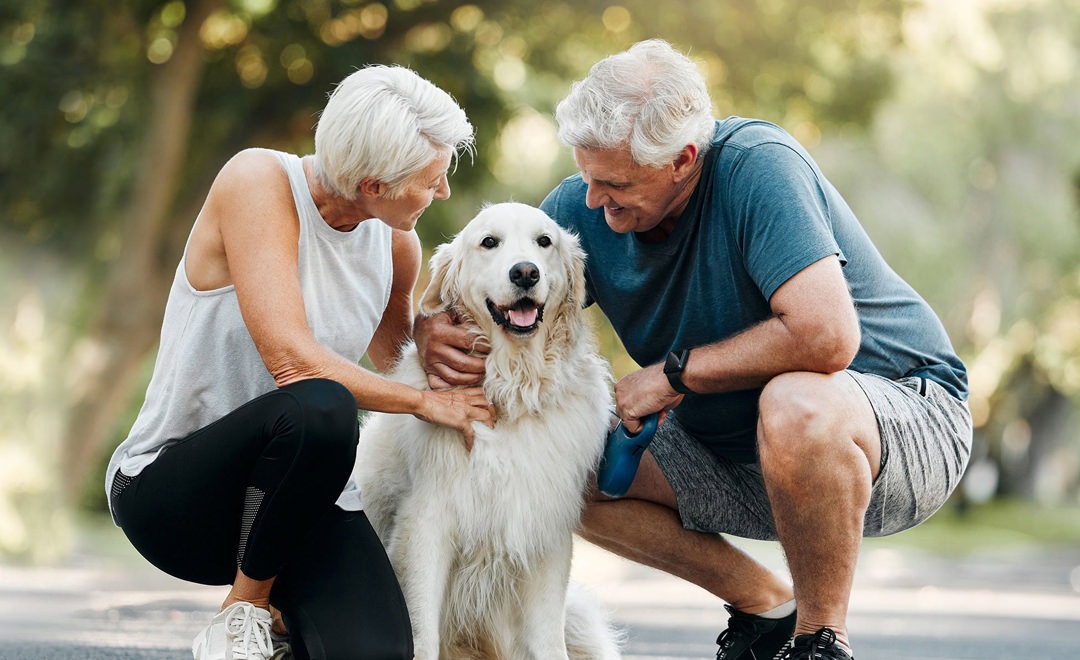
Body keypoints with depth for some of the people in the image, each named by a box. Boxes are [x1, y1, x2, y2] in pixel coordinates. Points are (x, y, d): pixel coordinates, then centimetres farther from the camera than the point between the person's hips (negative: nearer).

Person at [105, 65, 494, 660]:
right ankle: (245, 607, -14)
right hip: (168, 485, -5)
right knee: (320, 407, -38)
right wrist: (423, 401, -16)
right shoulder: (258, 181, -16)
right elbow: (290, 358, -25)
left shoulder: (395, 242, 4)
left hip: (302, 487, 5)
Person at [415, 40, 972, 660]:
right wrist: (436, 330, -21)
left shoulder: (758, 166, -26)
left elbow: (825, 337, -37)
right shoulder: (585, 206, -7)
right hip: (735, 447, 7)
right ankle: (766, 607, 7)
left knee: (796, 404, -40)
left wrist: (673, 374, -25)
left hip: (905, 413, -7)